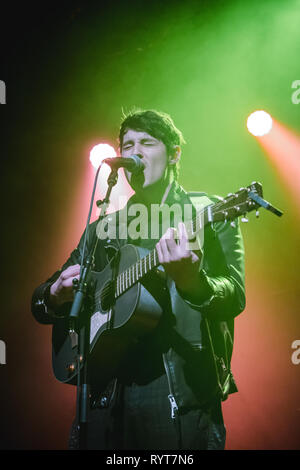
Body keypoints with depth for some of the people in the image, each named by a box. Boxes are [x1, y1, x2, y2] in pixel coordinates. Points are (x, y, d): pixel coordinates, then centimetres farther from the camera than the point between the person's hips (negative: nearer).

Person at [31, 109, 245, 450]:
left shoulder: (209, 214, 2)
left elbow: (234, 300, -10)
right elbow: (40, 305, 18)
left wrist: (190, 281, -31)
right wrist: (57, 294, -6)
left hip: (182, 395, -4)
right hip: (107, 398, 4)